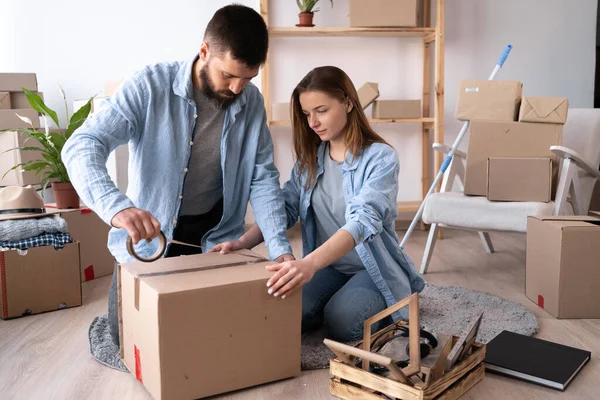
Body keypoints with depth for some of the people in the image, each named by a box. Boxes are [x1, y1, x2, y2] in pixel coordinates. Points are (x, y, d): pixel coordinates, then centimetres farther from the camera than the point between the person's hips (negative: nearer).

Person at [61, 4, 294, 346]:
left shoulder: (252, 102, -8)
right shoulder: (150, 86, -20)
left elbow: (263, 178, -7)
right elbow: (82, 146, -27)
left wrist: (280, 247, -19)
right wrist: (116, 207, -46)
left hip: (216, 234, 3)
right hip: (148, 236, -2)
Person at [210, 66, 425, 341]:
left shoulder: (380, 157, -16)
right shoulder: (309, 157, 3)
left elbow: (364, 220, -31)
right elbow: (285, 208, -2)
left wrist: (309, 263, -47)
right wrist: (242, 243, -21)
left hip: (374, 267, -4)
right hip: (327, 265, 4)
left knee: (340, 322, -29)